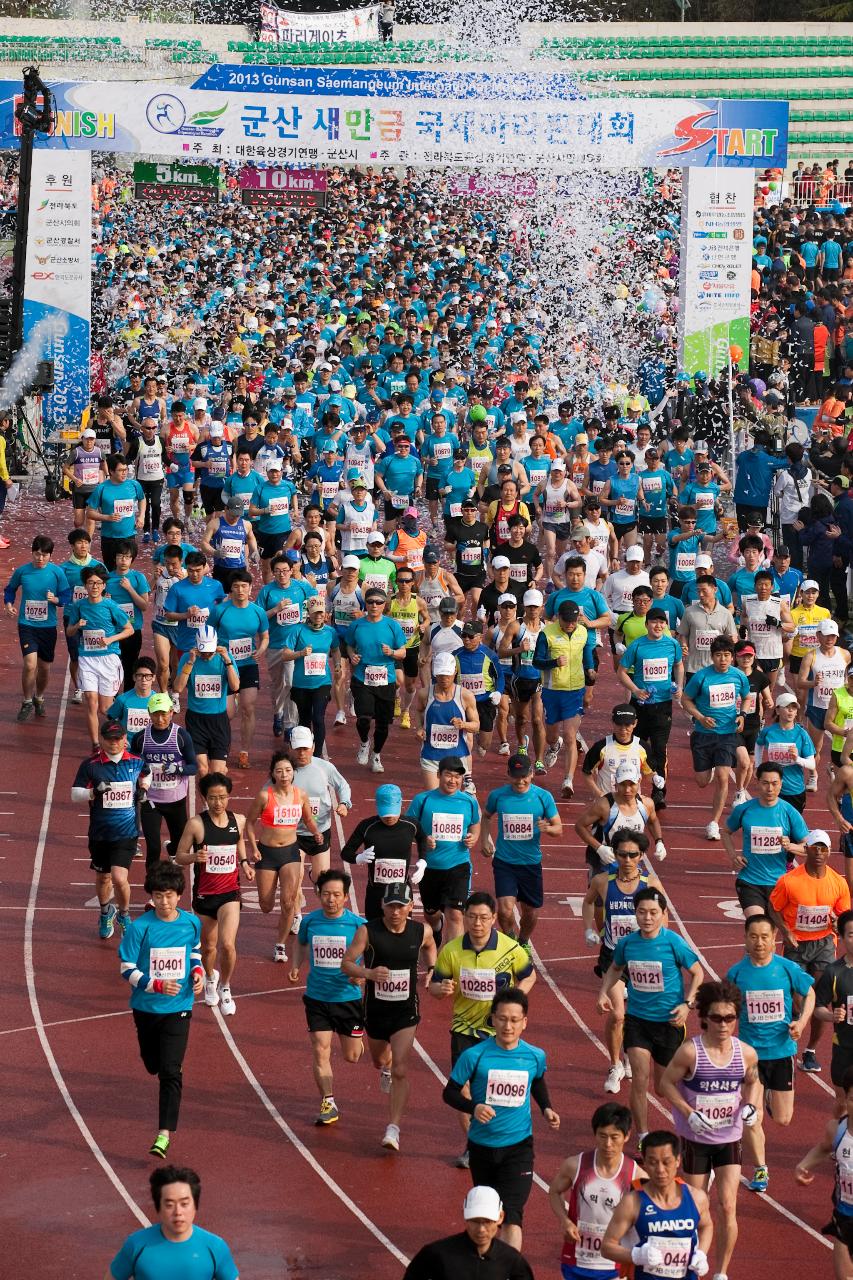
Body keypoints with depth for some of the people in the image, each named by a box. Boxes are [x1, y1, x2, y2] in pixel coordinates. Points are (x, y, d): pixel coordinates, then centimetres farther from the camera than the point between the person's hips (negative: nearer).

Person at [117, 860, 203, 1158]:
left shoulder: (191, 923, -4)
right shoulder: (140, 928, -14)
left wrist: (198, 972, -3)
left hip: (178, 1008, 0)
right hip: (146, 1007, 0)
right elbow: (127, 969, -11)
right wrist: (156, 985, -24)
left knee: (170, 1071, -11)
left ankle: (164, 1134, -9)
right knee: (153, 1065, 18)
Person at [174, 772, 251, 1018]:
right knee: (208, 946, 16)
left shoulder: (239, 820, -2)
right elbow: (179, 856, -7)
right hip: (204, 894, -1)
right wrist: (194, 857, -27)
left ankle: (224, 986, 10)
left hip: (230, 893, 1)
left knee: (227, 945, -16)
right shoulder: (196, 824, -12)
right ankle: (210, 977, 49)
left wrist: (244, 862, 6)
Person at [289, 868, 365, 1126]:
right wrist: (296, 966, 2)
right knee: (321, 1051, -6)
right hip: (317, 998, 2)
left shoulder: (358, 924, -12)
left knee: (352, 1057, 9)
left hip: (349, 996, -2)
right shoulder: (310, 921, -3)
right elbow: (300, 943, 19)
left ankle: (361, 1037, 46)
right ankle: (328, 1104, 5)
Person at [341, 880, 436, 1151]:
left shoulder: (421, 931, -8)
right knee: (380, 1061, 25)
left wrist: (431, 970, 0)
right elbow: (346, 963, -15)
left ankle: (393, 1128, -12)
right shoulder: (368, 931, -16)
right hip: (375, 1008, 1)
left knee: (400, 1071, -14)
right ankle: (386, 1068, 64)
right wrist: (367, 973, -34)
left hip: (406, 1010, -1)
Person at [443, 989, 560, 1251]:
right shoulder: (475, 1056, -14)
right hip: (481, 1145, 1)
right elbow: (450, 1093, -5)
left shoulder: (535, 1056, -6)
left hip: (518, 1145, -1)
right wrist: (473, 1107, -24)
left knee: (512, 1214, -16)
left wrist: (547, 1109, 0)